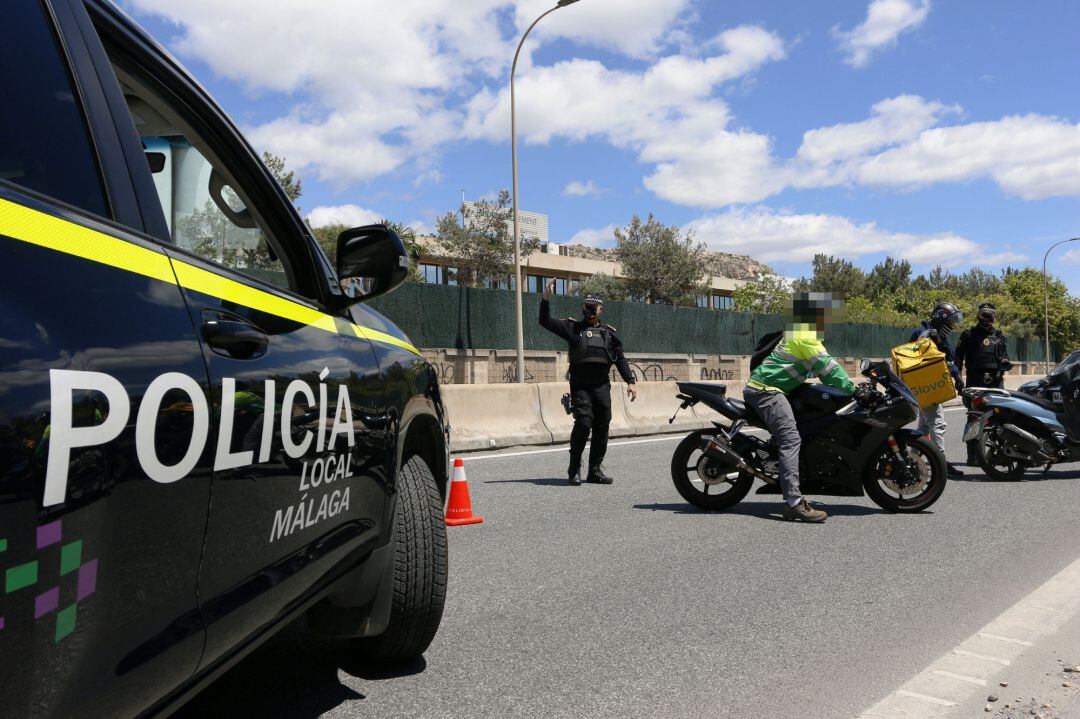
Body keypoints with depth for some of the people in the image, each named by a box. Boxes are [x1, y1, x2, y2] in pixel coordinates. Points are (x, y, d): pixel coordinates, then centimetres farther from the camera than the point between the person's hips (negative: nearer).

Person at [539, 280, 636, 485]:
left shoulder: (609, 332, 16)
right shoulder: (572, 327, 9)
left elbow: (620, 359, 16)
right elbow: (545, 322, 3)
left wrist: (630, 381, 8)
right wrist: (546, 298, -9)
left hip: (602, 386, 4)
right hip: (580, 386, -3)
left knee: (602, 427, 5)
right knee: (583, 422, -17)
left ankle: (595, 470, 16)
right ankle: (574, 468, -6)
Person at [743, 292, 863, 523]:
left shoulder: (798, 333, 23)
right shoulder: (806, 336, -10)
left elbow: (820, 369, 28)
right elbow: (827, 366, -17)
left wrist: (849, 386, 25)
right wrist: (852, 389, -10)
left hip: (758, 389, 12)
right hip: (767, 390, -12)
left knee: (788, 440, 14)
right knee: (791, 439, -22)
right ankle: (794, 503, -31)